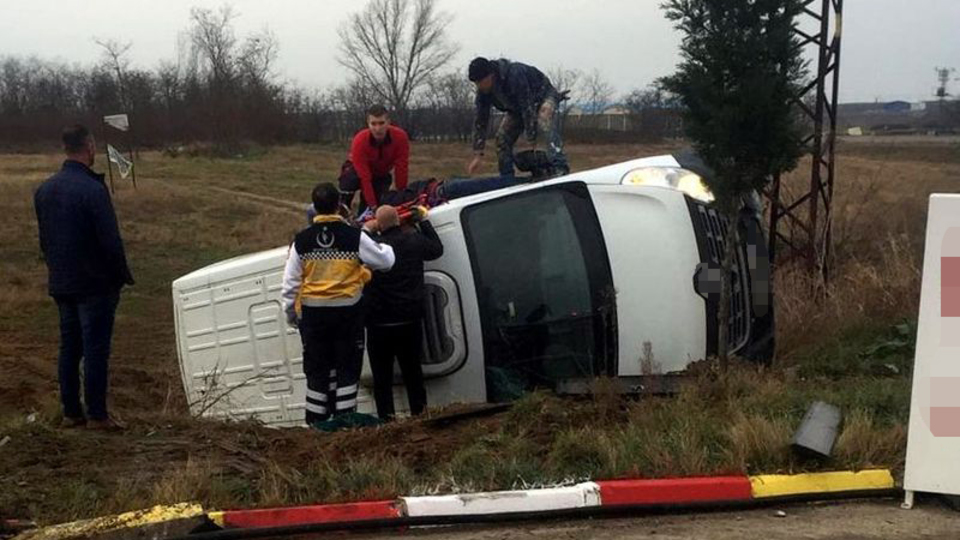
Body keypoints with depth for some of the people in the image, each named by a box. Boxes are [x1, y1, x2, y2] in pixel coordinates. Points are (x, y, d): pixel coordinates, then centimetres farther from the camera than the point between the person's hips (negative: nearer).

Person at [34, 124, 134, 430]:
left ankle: (71, 412, 19)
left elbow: (44, 240, 14)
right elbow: (111, 241, -18)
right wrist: (123, 275, -5)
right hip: (95, 285, -7)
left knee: (69, 347, 13)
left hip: (61, 286, 7)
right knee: (95, 349, -1)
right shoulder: (93, 190, -19)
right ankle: (97, 415, 3)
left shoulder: (44, 190, 6)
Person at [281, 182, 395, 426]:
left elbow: (290, 283, 0)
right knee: (348, 367, 9)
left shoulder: (301, 241, -4)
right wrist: (384, 247, 22)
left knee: (317, 369, 11)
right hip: (348, 312, -2)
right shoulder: (355, 237, -11)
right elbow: (385, 260, -1)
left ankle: (317, 420, 16)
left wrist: (290, 313, 14)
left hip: (313, 313, 2)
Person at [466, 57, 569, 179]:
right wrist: (478, 154, -14)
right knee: (502, 137, -5)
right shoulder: (483, 91, -16)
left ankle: (560, 171, -48)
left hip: (542, 96, -7)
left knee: (546, 127, -34)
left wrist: (531, 140, -35)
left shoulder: (514, 75, -38)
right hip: (517, 108, 8)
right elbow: (480, 119, -11)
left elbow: (528, 108, -36)